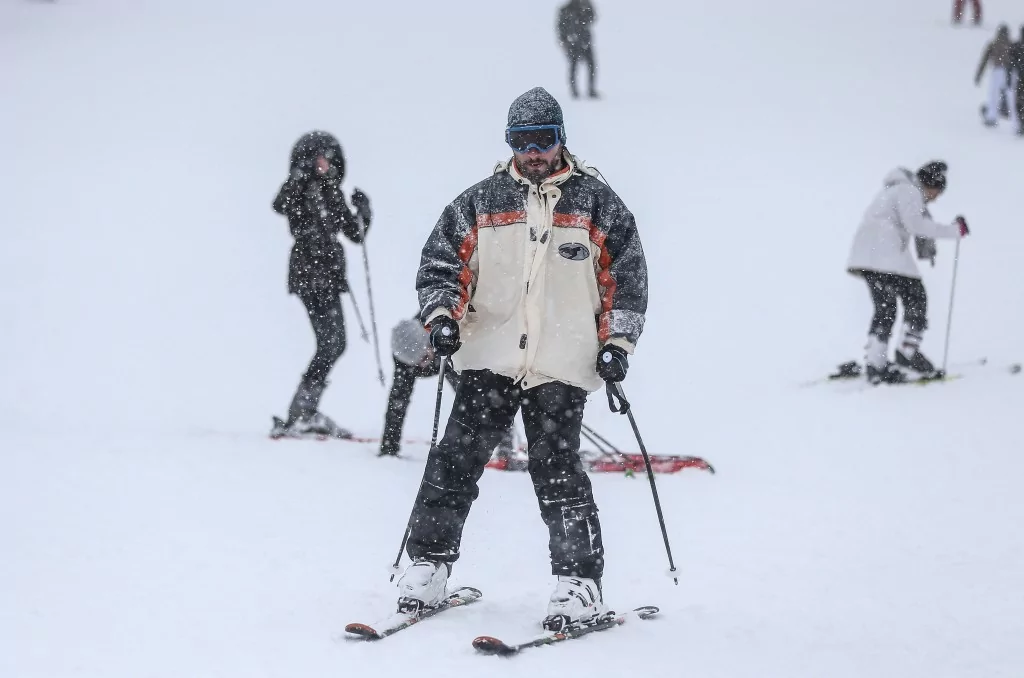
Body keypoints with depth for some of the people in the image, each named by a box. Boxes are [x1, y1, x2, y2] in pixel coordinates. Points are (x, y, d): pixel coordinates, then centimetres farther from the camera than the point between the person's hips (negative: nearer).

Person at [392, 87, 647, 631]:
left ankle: (580, 581, -1)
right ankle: (430, 562, 7)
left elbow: (628, 277, 10)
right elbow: (439, 264, 12)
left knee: (558, 473, -7)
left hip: (562, 366, -2)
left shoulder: (595, 203, 6)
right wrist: (441, 316, -4)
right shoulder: (481, 202, 9)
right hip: (488, 358, 2)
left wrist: (616, 342, 2)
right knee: (456, 459, -3)